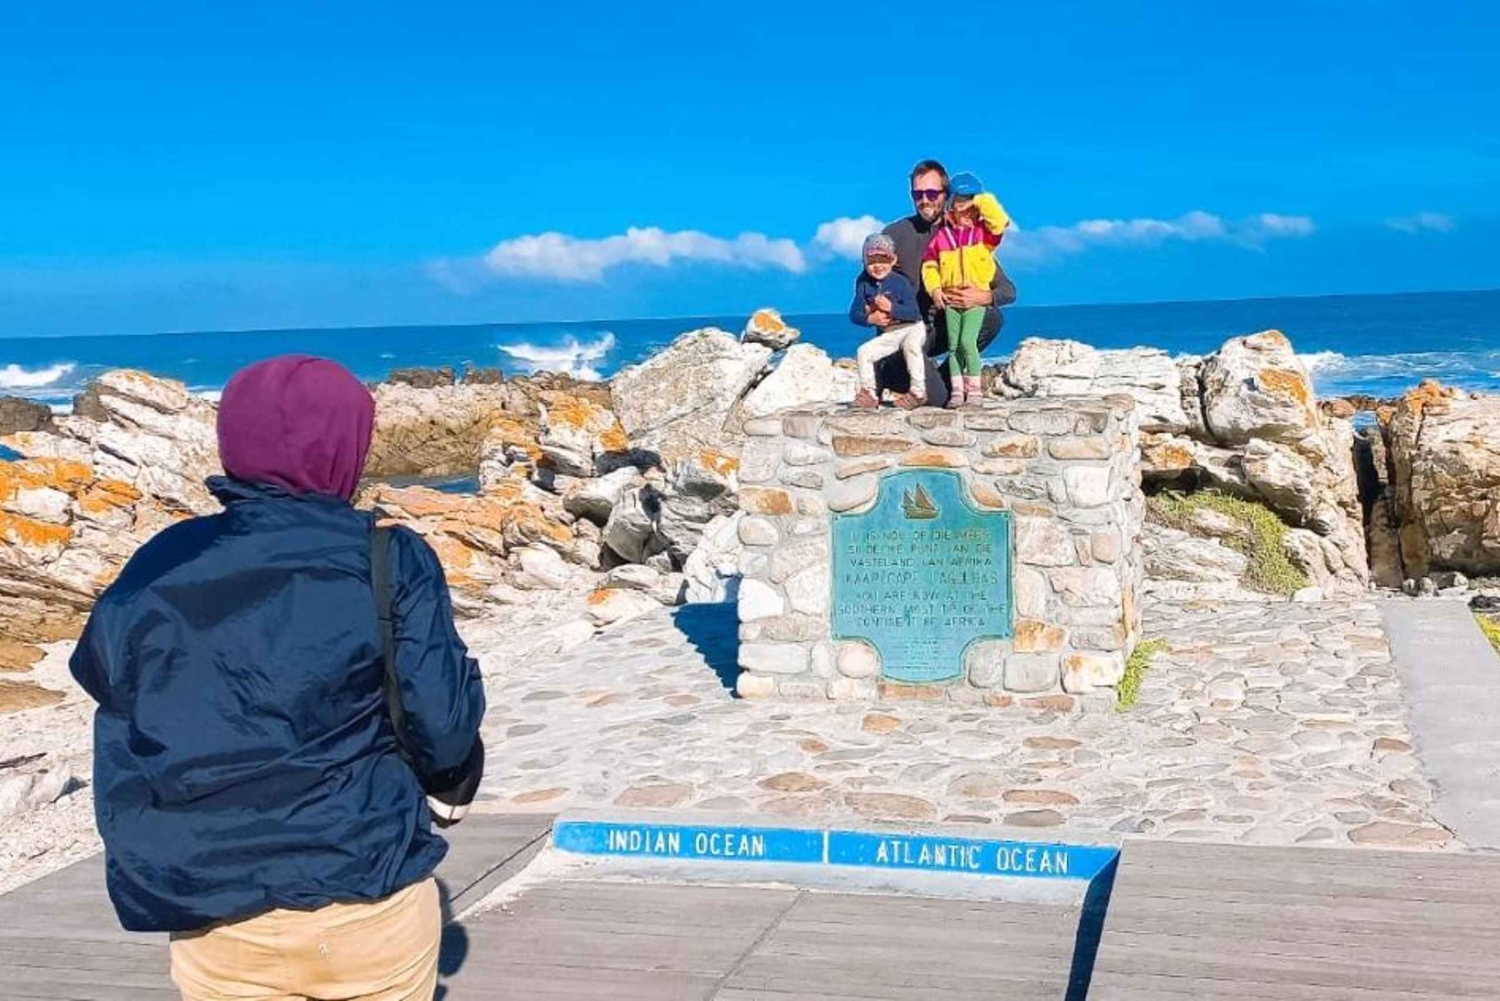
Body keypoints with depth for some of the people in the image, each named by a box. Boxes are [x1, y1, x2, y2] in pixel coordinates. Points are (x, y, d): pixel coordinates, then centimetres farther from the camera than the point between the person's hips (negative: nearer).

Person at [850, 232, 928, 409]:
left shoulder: (900, 282, -13)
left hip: (912, 328, -5)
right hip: (887, 335, 5)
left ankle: (918, 392, -30)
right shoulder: (864, 284, 0)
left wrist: (891, 308, -31)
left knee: (910, 345, -35)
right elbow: (854, 313, -3)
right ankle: (868, 393, 1)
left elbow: (913, 312, -20)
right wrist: (870, 318, -22)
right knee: (863, 351, -11)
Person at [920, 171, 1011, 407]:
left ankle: (974, 390, -4)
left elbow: (1000, 220, -18)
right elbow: (929, 263, 10)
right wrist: (934, 288, -3)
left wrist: (980, 201, -12)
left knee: (967, 341, -14)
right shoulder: (942, 235, 6)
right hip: (950, 298, 3)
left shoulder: (983, 231, 2)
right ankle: (957, 391, 9)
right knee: (953, 345, 3)